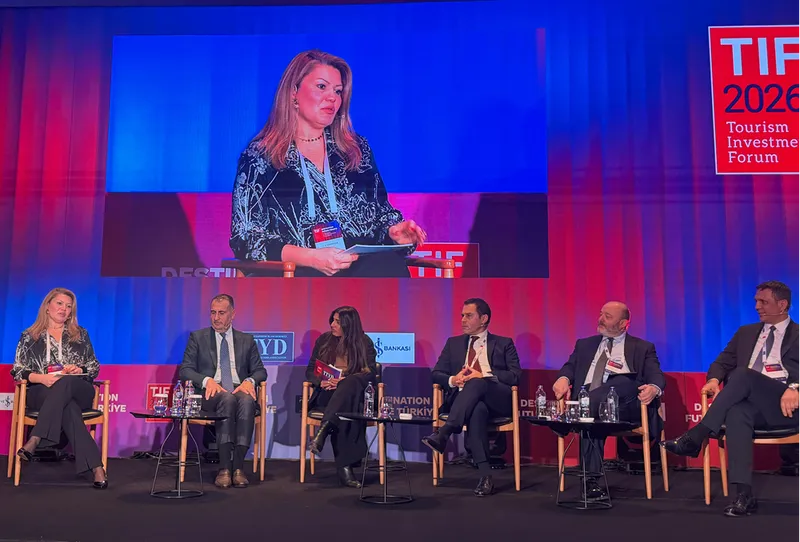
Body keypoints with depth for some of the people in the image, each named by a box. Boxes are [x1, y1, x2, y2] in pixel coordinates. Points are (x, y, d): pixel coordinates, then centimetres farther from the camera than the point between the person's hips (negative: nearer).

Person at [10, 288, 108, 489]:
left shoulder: (81, 334, 19)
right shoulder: (29, 336, 14)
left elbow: (94, 367, 15)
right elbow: (17, 371, 5)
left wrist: (78, 370, -10)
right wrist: (41, 377, -17)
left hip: (78, 391, 1)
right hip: (41, 392, -1)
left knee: (65, 383, -41)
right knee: (68, 408, -40)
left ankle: (34, 441, -46)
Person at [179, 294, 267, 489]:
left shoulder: (246, 340, 19)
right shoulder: (198, 337, 15)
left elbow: (260, 370, 15)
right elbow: (185, 369, 5)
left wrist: (249, 381, -10)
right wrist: (207, 380, -15)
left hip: (239, 390, 2)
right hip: (211, 393, -1)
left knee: (247, 400, -36)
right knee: (227, 399, -38)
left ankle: (238, 466, -38)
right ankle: (224, 467, -41)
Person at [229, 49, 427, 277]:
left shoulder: (357, 149, 19)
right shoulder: (259, 157, 7)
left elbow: (381, 211, 24)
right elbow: (245, 239, 0)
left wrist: (394, 232, -1)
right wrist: (311, 257, -16)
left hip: (366, 264, 4)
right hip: (298, 271, -3)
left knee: (390, 267, -31)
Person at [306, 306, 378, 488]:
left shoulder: (364, 342, 9)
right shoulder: (324, 340, 16)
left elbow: (371, 373, -2)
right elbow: (310, 371, 14)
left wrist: (344, 381, -19)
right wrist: (322, 382, -11)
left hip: (355, 393, -1)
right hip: (326, 394, 1)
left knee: (348, 386, -42)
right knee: (343, 411, -38)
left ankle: (322, 432, -54)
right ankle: (344, 466, -49)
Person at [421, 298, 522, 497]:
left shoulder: (504, 344, 16)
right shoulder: (454, 343, 24)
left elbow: (516, 376, 2)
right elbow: (436, 373, 16)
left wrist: (483, 375, -13)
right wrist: (452, 380, -8)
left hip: (497, 399, -1)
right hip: (462, 399, 1)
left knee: (476, 384, -36)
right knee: (478, 409, -37)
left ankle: (442, 434, -44)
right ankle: (485, 474, -42)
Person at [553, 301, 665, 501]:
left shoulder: (642, 348, 17)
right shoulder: (585, 344, 27)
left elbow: (656, 376, 3)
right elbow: (570, 366, 17)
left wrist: (653, 388, -22)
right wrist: (563, 378, -9)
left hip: (623, 407, -1)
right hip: (587, 404, 1)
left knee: (623, 382, -35)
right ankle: (592, 481, -34)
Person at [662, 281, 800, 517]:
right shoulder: (746, 332, 25)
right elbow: (722, 362, 18)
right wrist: (714, 379, -5)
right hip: (750, 403, 3)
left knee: (743, 374, -32)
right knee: (737, 412, -35)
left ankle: (696, 436, -34)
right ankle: (744, 495, -39)